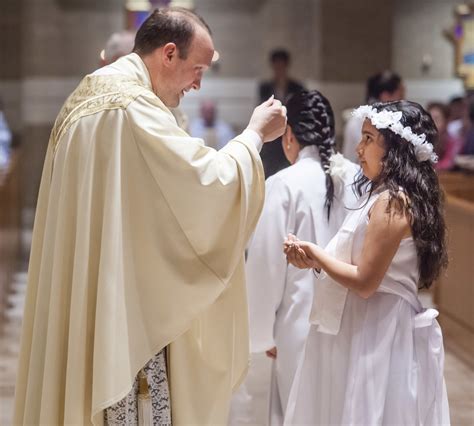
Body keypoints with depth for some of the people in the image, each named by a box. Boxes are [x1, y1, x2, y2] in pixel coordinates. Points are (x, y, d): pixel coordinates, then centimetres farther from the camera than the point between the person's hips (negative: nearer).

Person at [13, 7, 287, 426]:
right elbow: (206, 180, -19)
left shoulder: (94, 92, 15)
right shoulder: (131, 105, -18)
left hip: (86, 294, 10)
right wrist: (254, 134, -5)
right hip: (123, 301, -10)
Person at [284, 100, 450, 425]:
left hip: (376, 335, -9)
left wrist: (314, 253, -9)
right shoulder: (389, 195, 12)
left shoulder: (391, 201, -19)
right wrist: (316, 260, -1)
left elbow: (365, 282, -21)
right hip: (372, 329, 9)